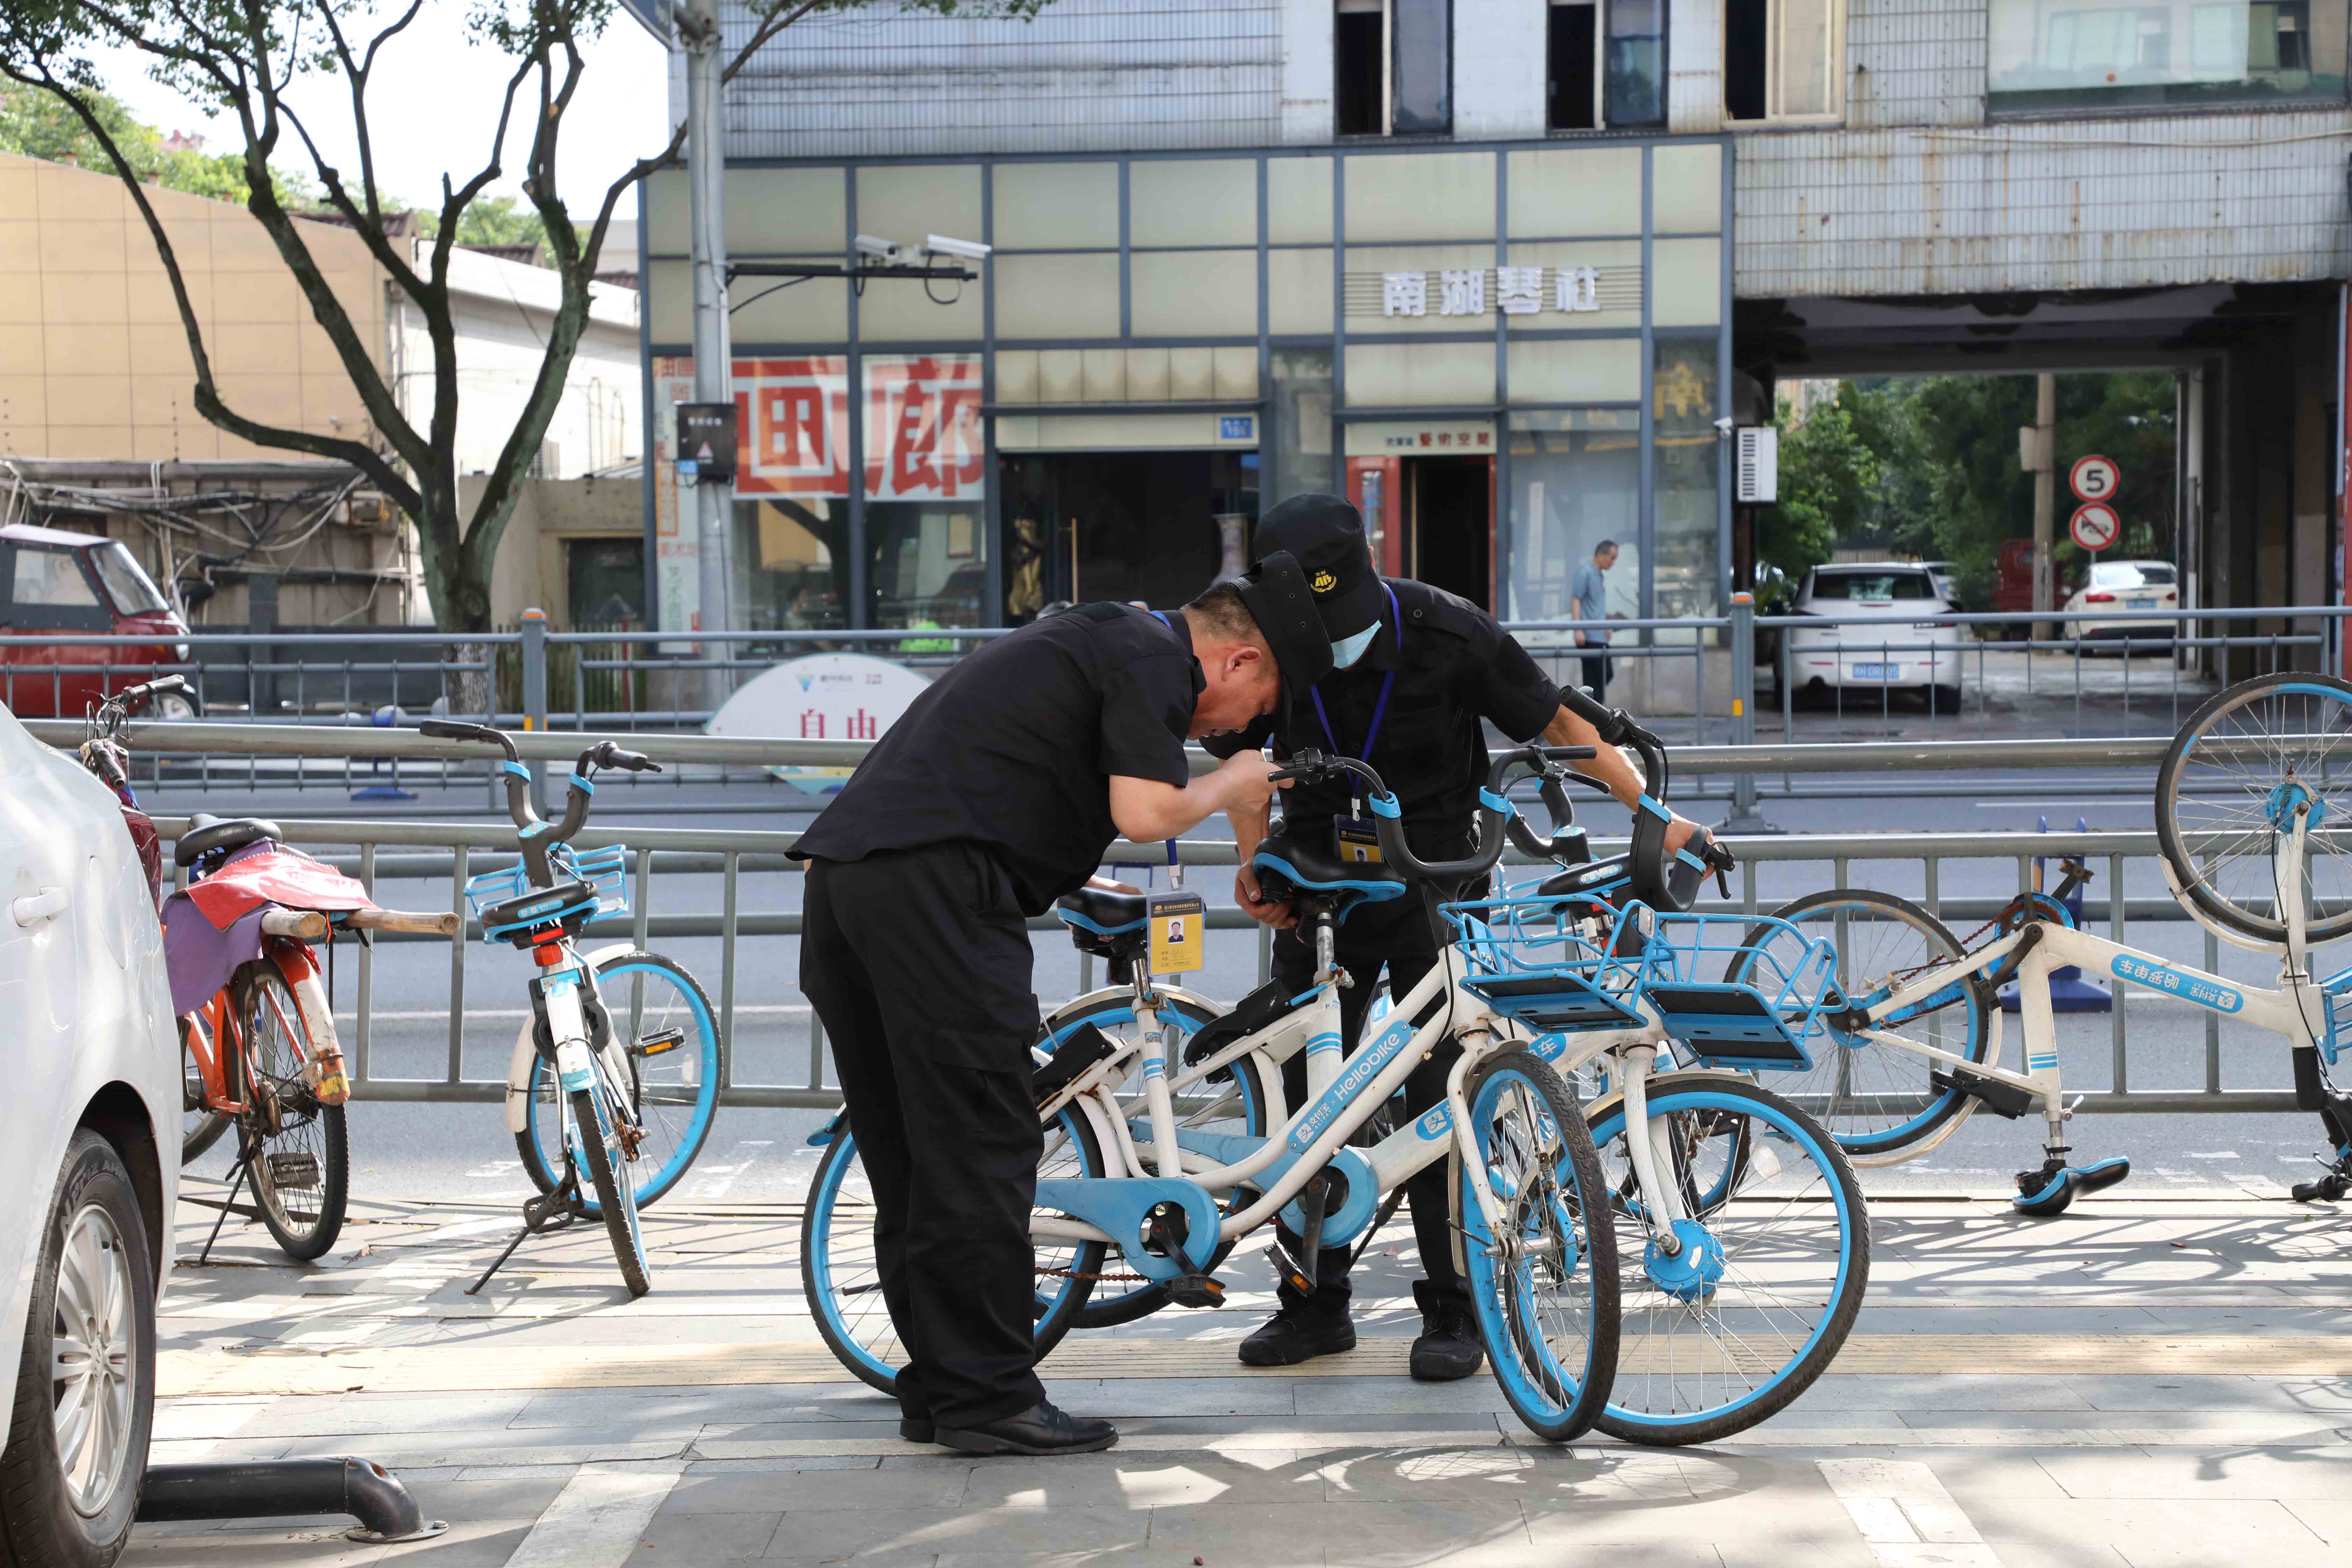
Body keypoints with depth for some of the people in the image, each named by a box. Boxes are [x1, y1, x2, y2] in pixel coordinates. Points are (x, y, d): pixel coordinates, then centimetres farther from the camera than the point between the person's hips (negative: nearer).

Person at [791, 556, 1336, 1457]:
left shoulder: (1098, 636, 28)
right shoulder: (1154, 659, -2)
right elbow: (1144, 813, -14)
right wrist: (1229, 785, 5)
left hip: (844, 870, 10)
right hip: (934, 884, -10)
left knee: (914, 1155, 13)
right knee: (982, 1148, -4)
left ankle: (938, 1390, 19)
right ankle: (991, 1399, -1)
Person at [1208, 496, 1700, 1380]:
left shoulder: (1448, 633, -17)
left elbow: (1557, 719, -9)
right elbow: (1241, 751, 7)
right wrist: (1254, 859, -5)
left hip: (1432, 884, -3)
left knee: (1438, 1094, -7)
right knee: (1306, 1093, 3)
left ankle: (1453, 1312, 2)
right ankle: (1315, 1302, 16)